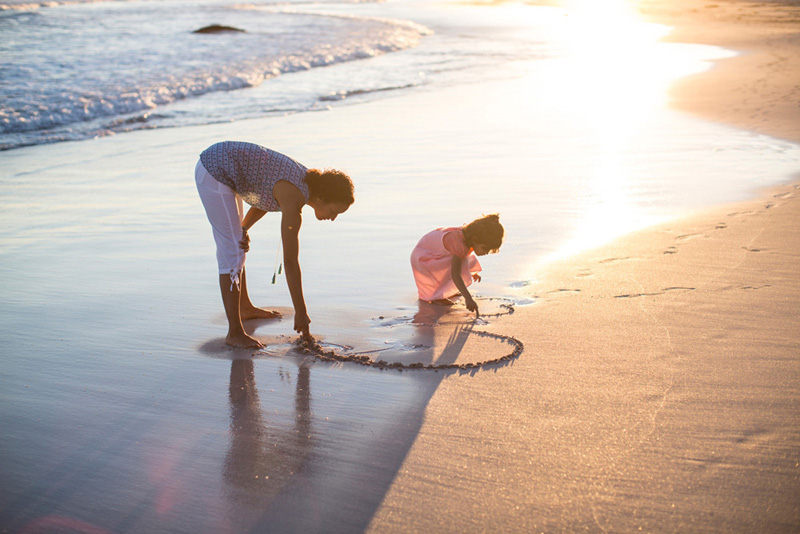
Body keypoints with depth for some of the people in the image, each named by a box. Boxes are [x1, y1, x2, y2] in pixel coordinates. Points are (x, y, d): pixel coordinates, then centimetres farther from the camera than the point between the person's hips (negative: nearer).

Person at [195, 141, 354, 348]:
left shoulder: (307, 181, 1)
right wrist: (301, 312, -17)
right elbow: (290, 261, -22)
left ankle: (244, 307, 39)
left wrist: (244, 229, -1)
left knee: (233, 245, 22)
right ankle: (234, 332, -6)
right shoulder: (294, 200, -24)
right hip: (215, 171, -10)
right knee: (232, 252, -10)